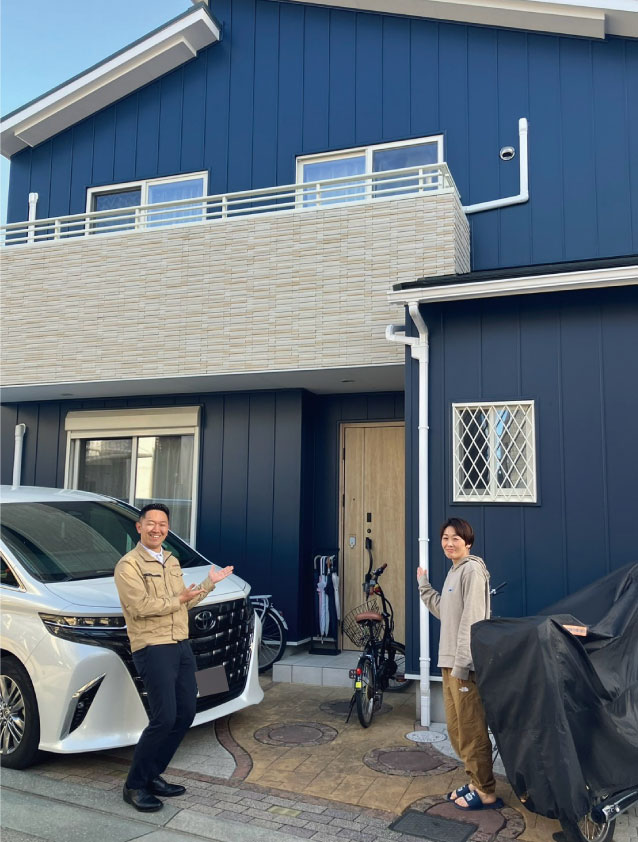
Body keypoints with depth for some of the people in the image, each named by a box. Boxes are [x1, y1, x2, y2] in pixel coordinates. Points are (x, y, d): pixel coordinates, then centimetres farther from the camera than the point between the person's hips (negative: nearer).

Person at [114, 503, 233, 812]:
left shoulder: (171, 561, 17)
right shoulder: (129, 565, -8)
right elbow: (140, 607, -20)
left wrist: (209, 583, 18)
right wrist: (179, 600, -14)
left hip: (181, 645, 8)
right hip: (153, 648, -8)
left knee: (185, 714, 9)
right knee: (164, 719, -11)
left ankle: (153, 776, 23)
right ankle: (135, 785, 7)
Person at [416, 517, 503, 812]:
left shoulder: (472, 569, -13)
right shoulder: (453, 572, 16)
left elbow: (472, 620, -19)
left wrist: (462, 663, -22)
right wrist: (423, 585, 22)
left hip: (465, 664, -10)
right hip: (450, 661, 10)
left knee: (472, 730, -1)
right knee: (456, 730, 16)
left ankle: (486, 793, 10)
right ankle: (475, 782, 28)